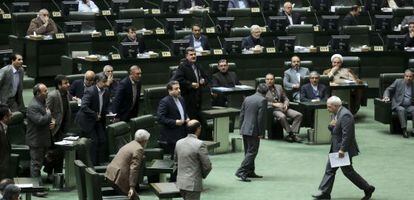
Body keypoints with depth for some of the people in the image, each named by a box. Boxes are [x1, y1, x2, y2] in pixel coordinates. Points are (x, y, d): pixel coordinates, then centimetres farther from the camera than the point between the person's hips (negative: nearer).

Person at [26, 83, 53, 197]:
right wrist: (49, 114, -13)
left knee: (39, 162, 18)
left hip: (44, 139, 10)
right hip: (36, 140, -10)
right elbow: (40, 120, -31)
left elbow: (47, 119, 23)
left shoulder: (43, 103, 12)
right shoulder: (33, 106, -21)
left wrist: (52, 123, 1)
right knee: (36, 164, -5)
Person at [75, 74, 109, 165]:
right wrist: (95, 115, -24)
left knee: (102, 140, 0)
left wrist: (106, 114, -3)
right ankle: (93, 164, -2)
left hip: (98, 120, 7)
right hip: (87, 120, -7)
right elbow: (84, 107, -28)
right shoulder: (90, 91, -19)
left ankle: (99, 163, 10)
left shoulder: (105, 93, 3)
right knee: (94, 141, -11)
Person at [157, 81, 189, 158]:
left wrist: (187, 118, 6)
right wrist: (174, 122, -22)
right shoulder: (164, 102, -13)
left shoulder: (181, 99, 14)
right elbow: (160, 118, -19)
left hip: (182, 134, 8)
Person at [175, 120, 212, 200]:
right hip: (193, 184, -7)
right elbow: (207, 166, -13)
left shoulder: (179, 143, 6)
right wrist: (203, 175, 6)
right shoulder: (200, 144, -16)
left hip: (180, 183, 7)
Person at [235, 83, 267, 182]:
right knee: (252, 152, -5)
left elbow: (241, 114, 12)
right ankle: (241, 172, -14)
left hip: (244, 129, 8)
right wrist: (261, 132, -11)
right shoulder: (262, 100, -11)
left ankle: (250, 172, 22)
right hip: (254, 130, -8)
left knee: (248, 152, 16)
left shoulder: (247, 99, 10)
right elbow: (261, 117, -16)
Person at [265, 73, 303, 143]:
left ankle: (294, 133, -23)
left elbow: (285, 98, 22)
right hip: (272, 109, -5)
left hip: (283, 108, 5)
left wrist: (285, 104, -2)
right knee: (282, 116, -38)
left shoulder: (279, 87, 18)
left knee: (299, 115, -18)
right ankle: (291, 133, -25)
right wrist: (274, 104, -18)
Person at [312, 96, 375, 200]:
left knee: (348, 171, 0)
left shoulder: (345, 115, -23)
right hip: (335, 148, 10)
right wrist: (331, 126, -6)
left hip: (344, 148, -10)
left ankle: (367, 188, 12)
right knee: (330, 170, 8)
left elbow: (347, 134, -26)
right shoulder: (335, 113, 9)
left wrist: (342, 149, -25)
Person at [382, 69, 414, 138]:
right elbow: (388, 90, 8)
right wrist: (386, 97, -12)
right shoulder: (398, 82, 9)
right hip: (398, 105, -2)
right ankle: (404, 130, -40)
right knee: (402, 110, -35)